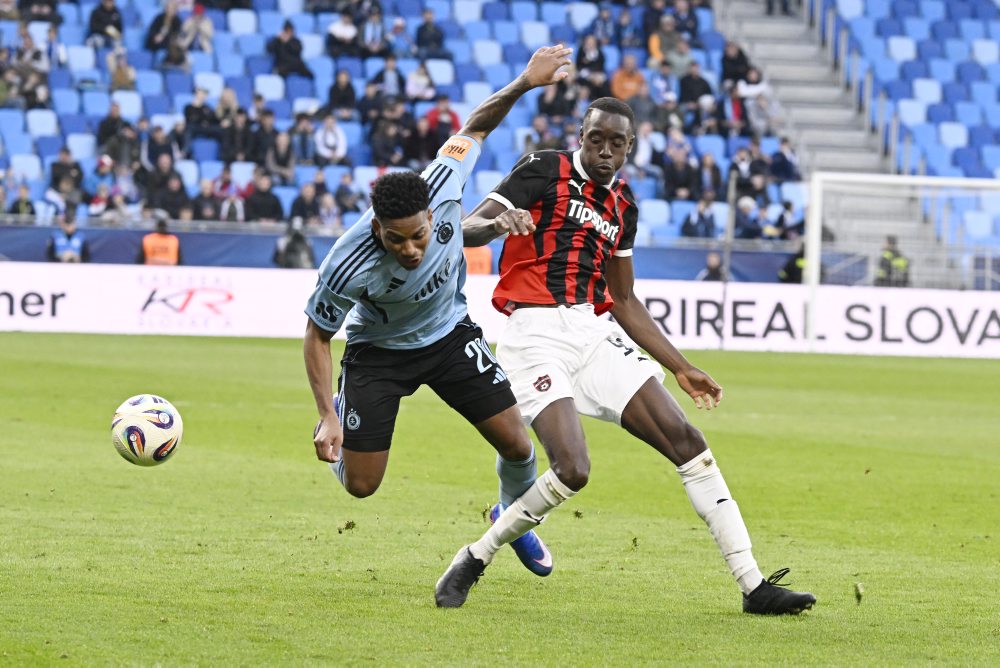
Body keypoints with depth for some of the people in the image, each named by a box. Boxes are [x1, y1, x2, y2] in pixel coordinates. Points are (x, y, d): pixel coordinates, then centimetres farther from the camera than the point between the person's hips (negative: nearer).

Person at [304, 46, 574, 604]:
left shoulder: (442, 187, -32)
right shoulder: (350, 265, -38)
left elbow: (475, 128, -11)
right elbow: (317, 335, -19)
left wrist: (525, 82, -24)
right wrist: (328, 417, -23)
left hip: (451, 335, 3)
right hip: (380, 351, -3)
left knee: (516, 443, -3)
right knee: (359, 485, -4)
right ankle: (337, 425, 33)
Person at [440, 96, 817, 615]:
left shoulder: (622, 206, 18)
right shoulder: (544, 172, -1)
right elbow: (466, 229, -10)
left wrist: (681, 368, 24)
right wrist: (499, 223, -34)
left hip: (593, 332, 6)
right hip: (535, 334, -6)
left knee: (685, 439, -5)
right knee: (572, 469, -24)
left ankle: (753, 586, -3)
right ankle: (475, 558, -2)